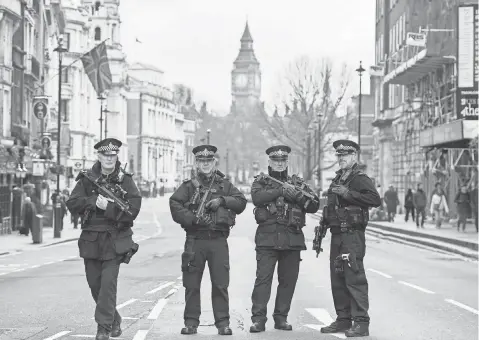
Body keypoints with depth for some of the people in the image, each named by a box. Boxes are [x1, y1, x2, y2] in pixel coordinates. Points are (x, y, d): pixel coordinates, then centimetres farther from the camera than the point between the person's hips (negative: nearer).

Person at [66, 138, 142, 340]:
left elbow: (133, 209, -11)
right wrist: (94, 201, -18)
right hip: (90, 239, 4)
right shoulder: (87, 179, 5)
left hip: (115, 239, -4)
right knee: (95, 283, 11)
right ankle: (114, 319, 30)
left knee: (108, 283, -12)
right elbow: (72, 204, -3)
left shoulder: (125, 180, -1)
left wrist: (108, 207, -19)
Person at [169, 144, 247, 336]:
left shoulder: (224, 185, 13)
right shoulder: (189, 186, 7)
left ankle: (223, 322, 5)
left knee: (221, 284, -1)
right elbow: (175, 205, -5)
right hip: (195, 240, -1)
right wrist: (193, 218, -15)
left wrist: (223, 200, -9)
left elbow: (241, 203, 6)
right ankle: (191, 322, 11)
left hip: (218, 240, 1)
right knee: (192, 284, 3)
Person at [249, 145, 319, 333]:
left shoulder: (297, 183, 17)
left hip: (292, 238, 3)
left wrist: (297, 195, -9)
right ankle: (258, 319, -8)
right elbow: (257, 197, -12)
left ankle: (281, 317, 15)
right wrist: (282, 191, -14)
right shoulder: (261, 181, 10)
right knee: (263, 278, -9)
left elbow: (314, 205, 8)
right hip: (267, 237, -3)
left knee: (288, 280, 5)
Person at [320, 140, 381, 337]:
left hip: (353, 235, -9)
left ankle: (361, 323, -11)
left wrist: (348, 193, -25)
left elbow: (375, 199, -22)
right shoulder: (337, 179, 19)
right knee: (337, 279, 11)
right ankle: (343, 319, 19)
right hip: (337, 235, 9)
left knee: (354, 278, -12)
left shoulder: (360, 179, -7)